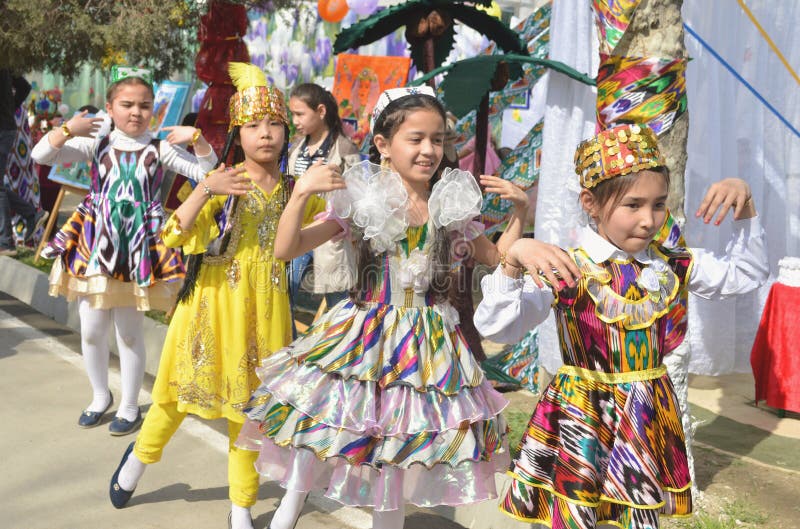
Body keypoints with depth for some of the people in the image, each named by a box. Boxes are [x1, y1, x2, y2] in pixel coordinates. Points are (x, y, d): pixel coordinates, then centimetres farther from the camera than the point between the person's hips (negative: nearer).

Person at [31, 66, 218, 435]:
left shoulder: (160, 149, 0)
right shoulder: (97, 144, 2)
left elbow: (207, 172, -4)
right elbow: (41, 155, -3)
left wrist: (198, 139, -17)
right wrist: (67, 130, -18)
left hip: (138, 249, -2)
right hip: (95, 245, 2)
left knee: (129, 332, 7)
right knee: (91, 330, 9)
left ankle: (130, 407, 24)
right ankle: (100, 396, 33)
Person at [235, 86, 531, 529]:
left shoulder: (452, 206, 0)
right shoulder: (362, 198, -9)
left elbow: (497, 257, 15)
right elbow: (285, 249, -10)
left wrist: (520, 209, 2)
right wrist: (301, 193, -24)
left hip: (427, 339, 2)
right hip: (365, 333, -2)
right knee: (321, 425, 2)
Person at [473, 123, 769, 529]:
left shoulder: (671, 265, 1)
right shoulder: (565, 271, -15)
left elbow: (744, 274, 13)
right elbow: (494, 327, -22)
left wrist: (745, 208, -1)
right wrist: (513, 261, -37)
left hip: (650, 420, 5)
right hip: (582, 420, -4)